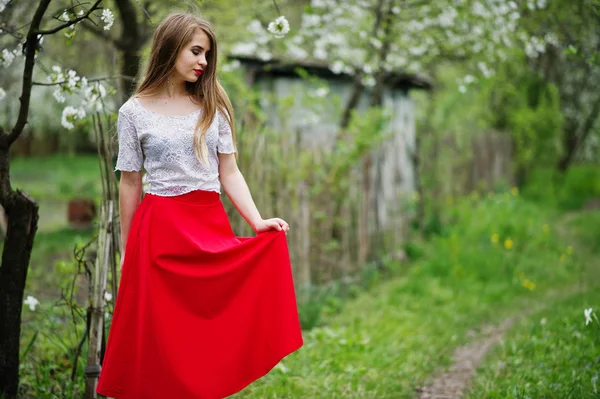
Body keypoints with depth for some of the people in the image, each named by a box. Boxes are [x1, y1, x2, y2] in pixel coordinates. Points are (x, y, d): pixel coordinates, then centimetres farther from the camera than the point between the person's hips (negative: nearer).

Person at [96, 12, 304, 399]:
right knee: (162, 334, 1)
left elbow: (229, 172, 5)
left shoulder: (212, 106, 7)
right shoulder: (135, 112, 1)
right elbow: (130, 184, 4)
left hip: (212, 227, 2)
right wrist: (128, 250, 6)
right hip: (160, 229, -2)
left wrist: (257, 221, -9)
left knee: (214, 324, 4)